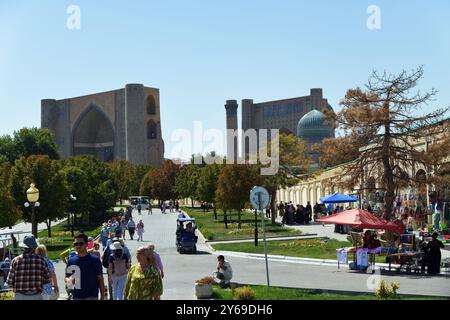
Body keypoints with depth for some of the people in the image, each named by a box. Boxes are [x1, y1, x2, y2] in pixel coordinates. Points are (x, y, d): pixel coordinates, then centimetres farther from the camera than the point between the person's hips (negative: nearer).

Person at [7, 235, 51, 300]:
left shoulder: (16, 260, -3)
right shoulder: (41, 260, -1)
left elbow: (10, 282, -2)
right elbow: (48, 280, 4)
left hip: (20, 297, 0)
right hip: (36, 297, 0)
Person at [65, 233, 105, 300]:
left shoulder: (95, 260, -4)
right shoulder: (71, 261, 5)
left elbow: (100, 279, -1)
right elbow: (66, 277, 11)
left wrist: (102, 297, -3)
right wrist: (69, 280, -14)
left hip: (92, 296, -4)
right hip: (77, 297, 4)